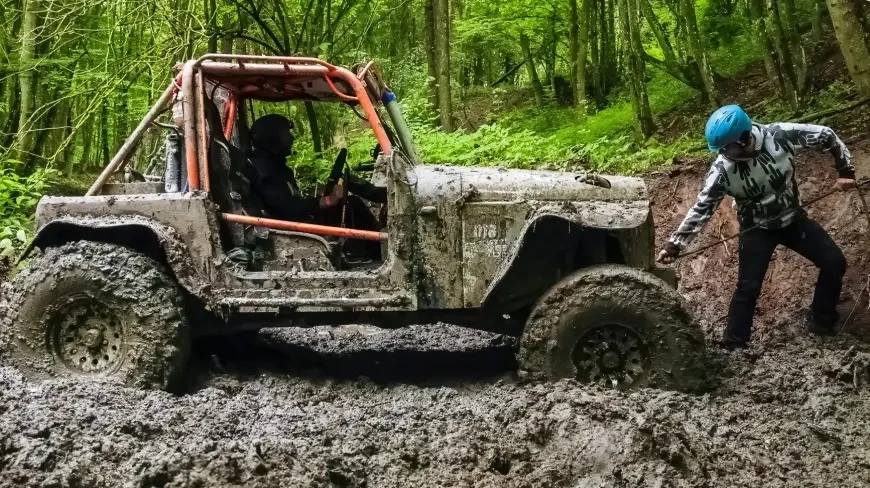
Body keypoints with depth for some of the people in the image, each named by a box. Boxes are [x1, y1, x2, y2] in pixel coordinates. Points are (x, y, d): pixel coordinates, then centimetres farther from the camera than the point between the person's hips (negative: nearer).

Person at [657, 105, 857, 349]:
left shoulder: (780, 136, -25)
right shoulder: (722, 169, -26)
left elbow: (827, 136, -11)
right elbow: (702, 208, -19)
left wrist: (845, 171, -9)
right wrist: (675, 244, -23)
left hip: (793, 218, 3)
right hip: (756, 229, -2)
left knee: (834, 262, -1)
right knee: (748, 288, -10)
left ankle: (821, 320, 20)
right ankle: (732, 347, 2)